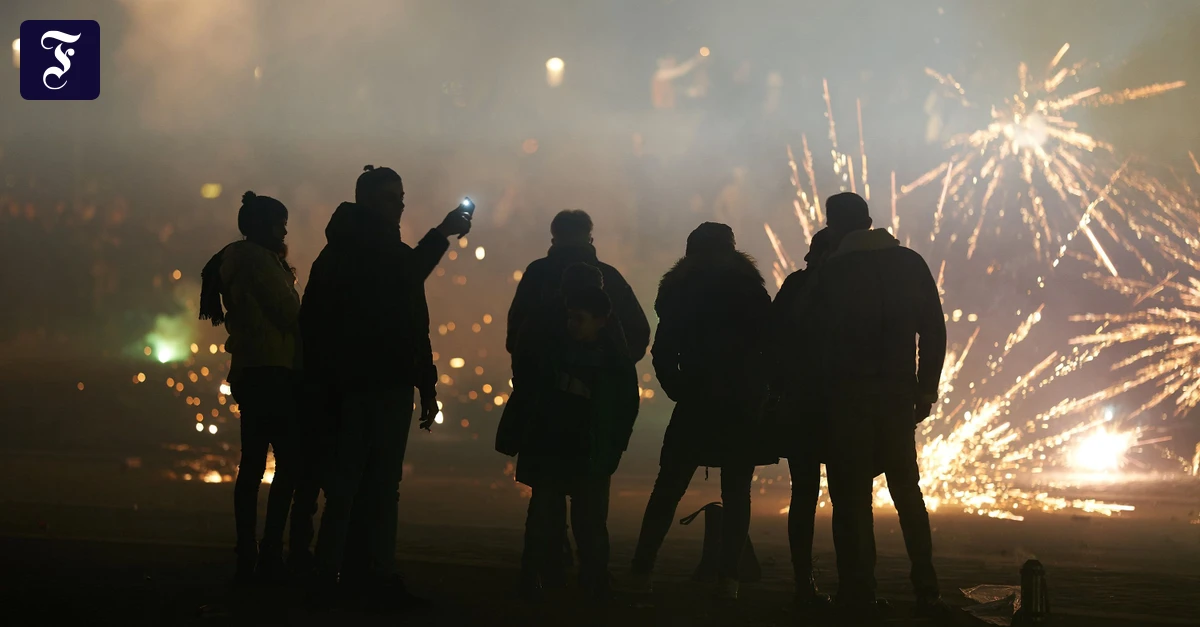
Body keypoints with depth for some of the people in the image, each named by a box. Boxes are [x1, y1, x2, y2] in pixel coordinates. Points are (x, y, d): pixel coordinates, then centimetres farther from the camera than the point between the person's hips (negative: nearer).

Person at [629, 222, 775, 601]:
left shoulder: (678, 292, 6)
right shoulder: (747, 288, -1)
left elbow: (663, 353, 2)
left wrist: (680, 391, 9)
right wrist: (763, 391, 5)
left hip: (695, 405, 2)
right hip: (741, 406, -2)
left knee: (668, 489, 7)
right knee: (736, 494, 1)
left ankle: (641, 572, 2)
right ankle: (728, 579, -7)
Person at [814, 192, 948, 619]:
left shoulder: (830, 271, -2)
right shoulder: (910, 263, 5)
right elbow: (934, 330, 2)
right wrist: (927, 388, 6)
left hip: (848, 395, -3)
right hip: (899, 393, 3)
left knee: (852, 496, 1)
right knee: (906, 490, 13)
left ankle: (858, 596, -3)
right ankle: (926, 592, 8)